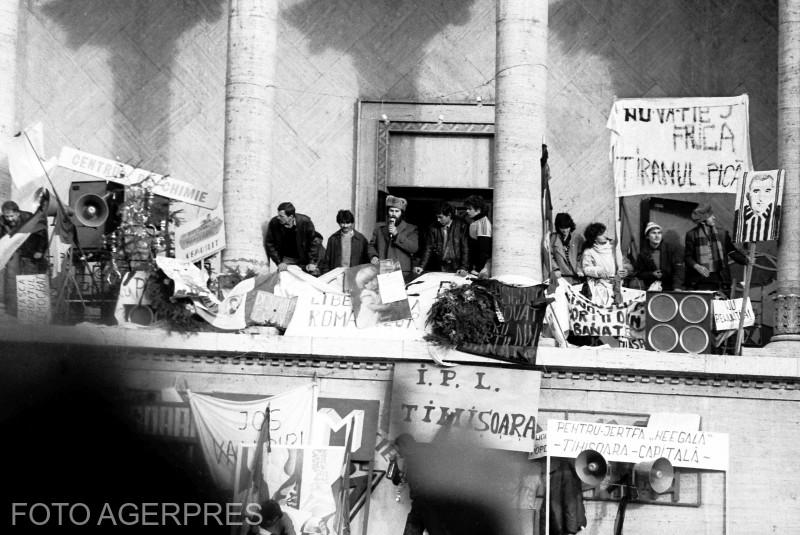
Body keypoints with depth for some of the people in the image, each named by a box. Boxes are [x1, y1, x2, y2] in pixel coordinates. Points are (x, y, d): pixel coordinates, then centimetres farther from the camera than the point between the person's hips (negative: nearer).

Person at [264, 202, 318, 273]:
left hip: (304, 259, -1)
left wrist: (312, 263, -18)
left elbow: (313, 243, -11)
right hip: (286, 259, 1)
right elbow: (269, 243, -7)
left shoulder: (305, 222, -19)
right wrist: (279, 262, -14)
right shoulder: (273, 223, -16)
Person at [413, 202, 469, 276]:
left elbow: (465, 249, -4)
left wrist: (463, 268, -13)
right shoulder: (434, 228, 4)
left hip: (455, 269, -2)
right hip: (438, 269, 2)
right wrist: (421, 266, -8)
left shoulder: (461, 226, -3)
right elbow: (428, 248, 3)